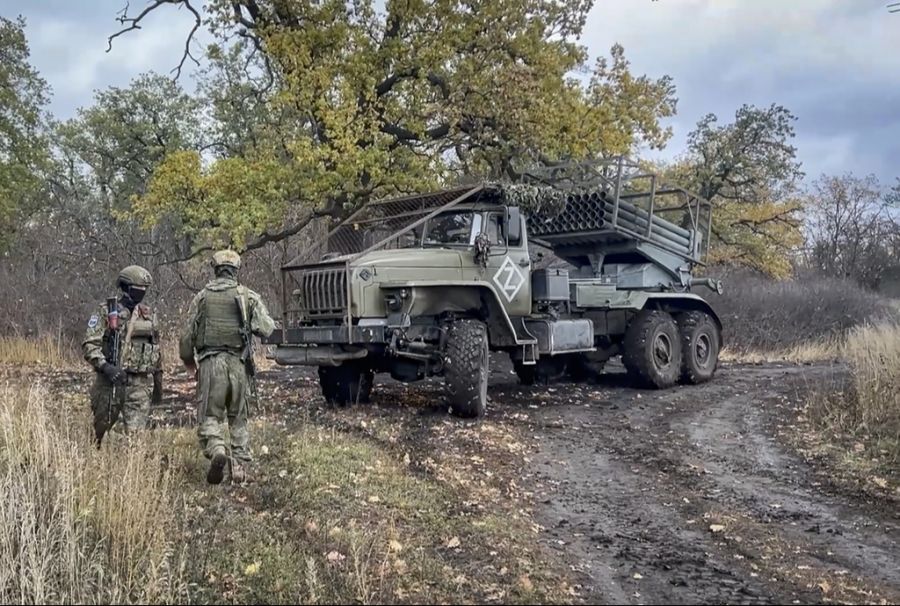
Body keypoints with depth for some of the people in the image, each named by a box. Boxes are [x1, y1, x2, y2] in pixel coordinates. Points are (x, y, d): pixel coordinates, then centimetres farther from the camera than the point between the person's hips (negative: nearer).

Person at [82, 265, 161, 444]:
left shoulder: (149, 315, 10)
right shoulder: (106, 312, -3)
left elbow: (156, 348, 18)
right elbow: (89, 345, -9)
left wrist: (158, 378, 19)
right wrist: (105, 366, -24)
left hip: (140, 384, 2)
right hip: (110, 381, -2)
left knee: (136, 433, -6)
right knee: (100, 427, 13)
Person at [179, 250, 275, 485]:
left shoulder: (202, 297, 4)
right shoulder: (249, 296, 2)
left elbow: (187, 335, 7)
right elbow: (267, 329, -4)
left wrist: (189, 361, 24)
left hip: (210, 363, -1)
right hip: (238, 364, 1)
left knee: (210, 416, 5)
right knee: (239, 418, 14)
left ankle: (216, 450, -22)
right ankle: (240, 466, 9)